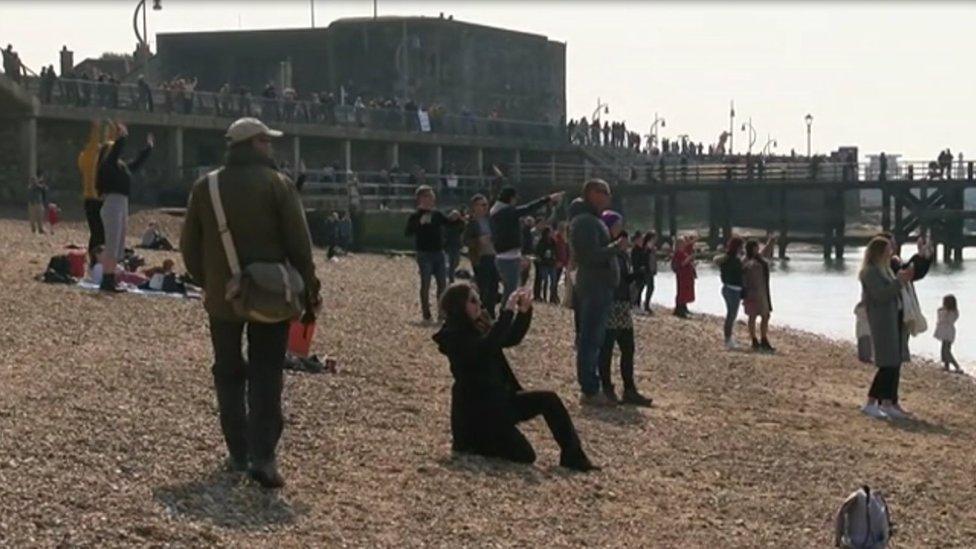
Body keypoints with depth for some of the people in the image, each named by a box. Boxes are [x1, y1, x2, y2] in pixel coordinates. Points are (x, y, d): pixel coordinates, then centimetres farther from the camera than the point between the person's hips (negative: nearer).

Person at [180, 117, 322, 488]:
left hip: (222, 299, 3)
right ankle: (263, 456, -12)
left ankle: (239, 453, 14)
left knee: (229, 374, 14)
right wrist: (309, 291, -1)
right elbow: (299, 244, -10)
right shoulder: (277, 184, -9)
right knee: (266, 376, 0)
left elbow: (190, 246, 7)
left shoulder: (205, 188, 2)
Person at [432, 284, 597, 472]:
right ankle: (471, 444, 5)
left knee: (548, 399, -5)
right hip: (477, 410, -9)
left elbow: (512, 338, 12)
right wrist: (508, 312, -33)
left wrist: (524, 312, -5)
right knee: (524, 455, -13)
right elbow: (486, 347, -33)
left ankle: (573, 456, -2)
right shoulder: (453, 336, -17)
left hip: (500, 399, 9)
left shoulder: (478, 327, 9)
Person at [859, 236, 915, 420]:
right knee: (888, 364, -12)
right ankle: (870, 403, -8)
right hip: (882, 322, -10)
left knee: (895, 364, 9)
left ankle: (889, 403, 13)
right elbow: (881, 295, -20)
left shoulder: (885, 270, 18)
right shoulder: (870, 272, -10)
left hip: (896, 319, 10)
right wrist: (900, 281, -21)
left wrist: (903, 279, 12)